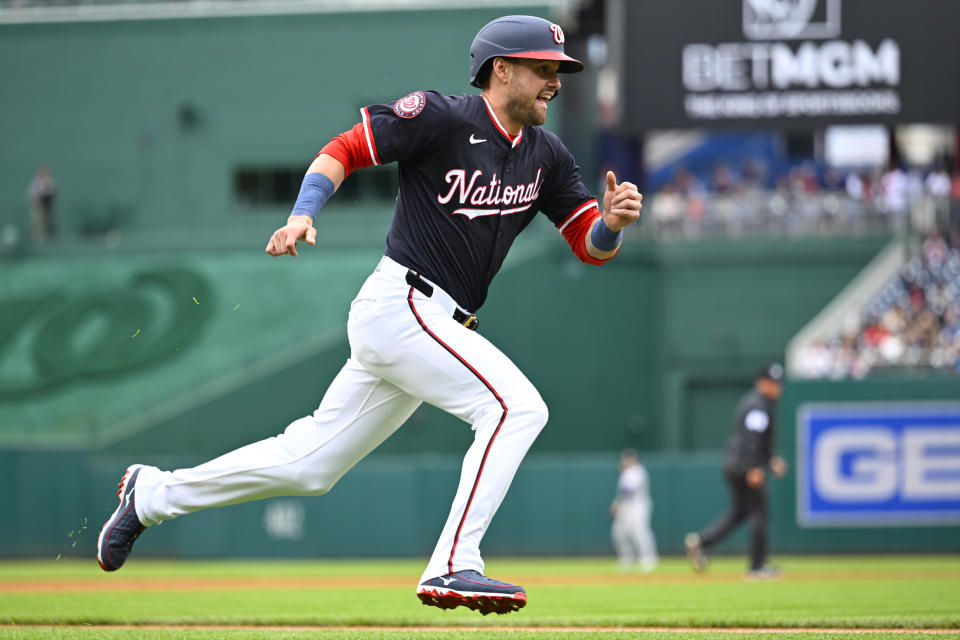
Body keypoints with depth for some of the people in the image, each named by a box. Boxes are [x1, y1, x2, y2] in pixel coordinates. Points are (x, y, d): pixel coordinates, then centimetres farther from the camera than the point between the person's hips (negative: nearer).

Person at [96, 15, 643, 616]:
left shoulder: (546, 156, 11)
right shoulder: (440, 117, -9)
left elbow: (592, 247, 10)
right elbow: (343, 150, -6)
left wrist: (613, 220, -13)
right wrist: (303, 214, -21)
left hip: (439, 327, 8)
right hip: (399, 304, -8)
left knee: (308, 465, 12)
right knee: (516, 406, -22)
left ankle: (154, 494, 26)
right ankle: (453, 567, -23)